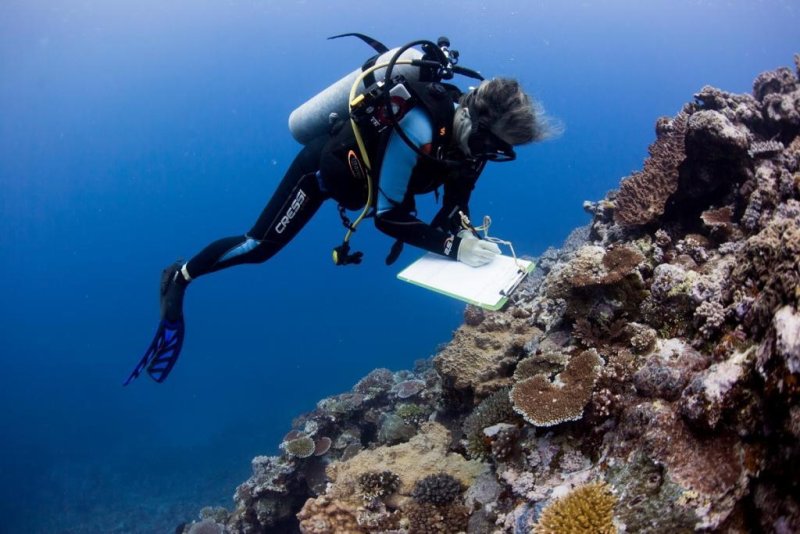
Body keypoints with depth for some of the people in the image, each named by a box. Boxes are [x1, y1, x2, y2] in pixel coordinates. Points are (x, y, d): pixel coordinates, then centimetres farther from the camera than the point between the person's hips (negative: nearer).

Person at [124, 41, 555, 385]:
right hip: (325, 166, -8)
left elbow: (455, 202, -7)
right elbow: (386, 216, -38)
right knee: (261, 246, -4)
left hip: (363, 169, 8)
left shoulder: (467, 127, -17)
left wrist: (465, 234, -28)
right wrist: (453, 246, -43)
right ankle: (180, 279, 20)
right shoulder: (419, 128, -42)